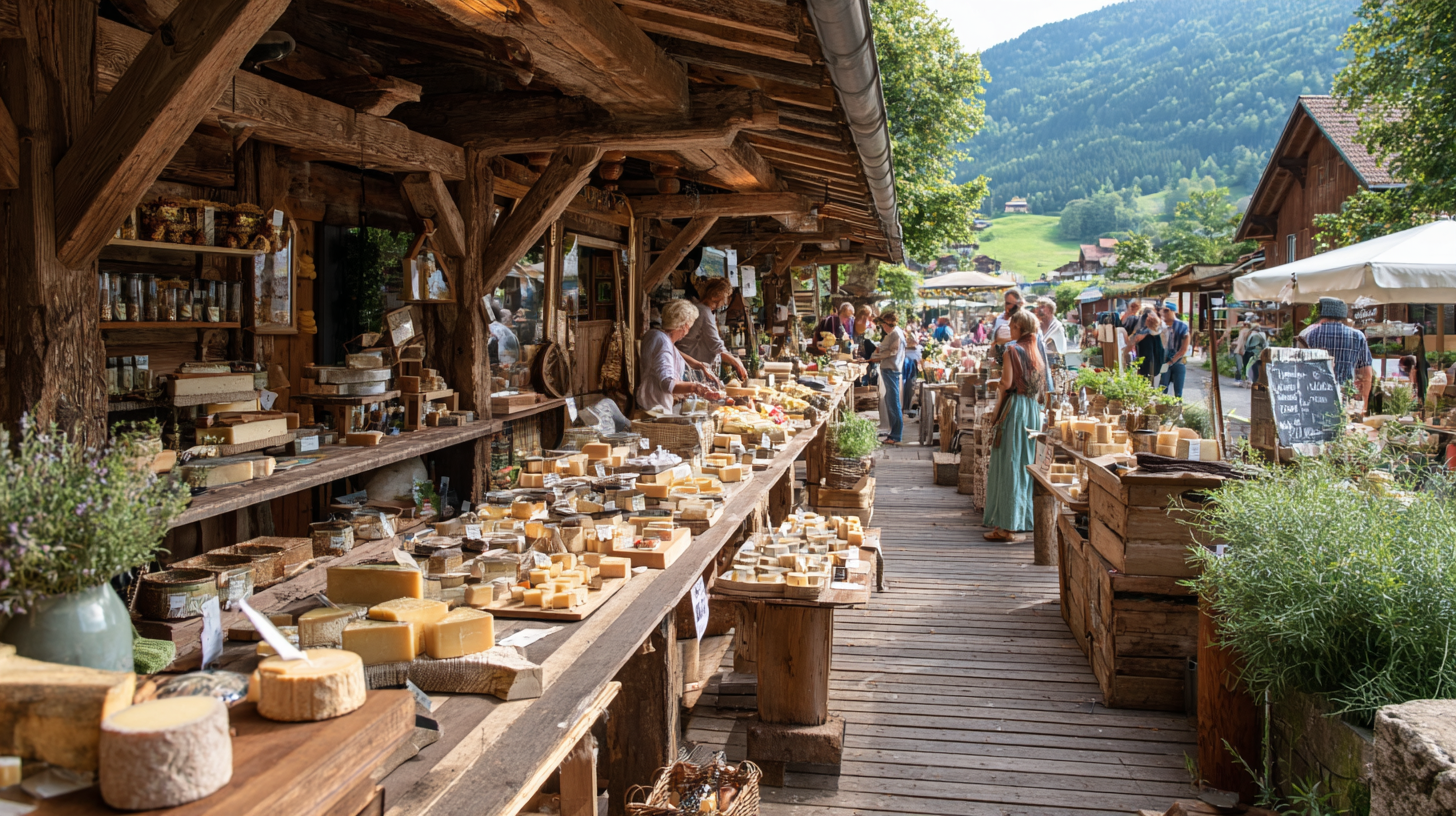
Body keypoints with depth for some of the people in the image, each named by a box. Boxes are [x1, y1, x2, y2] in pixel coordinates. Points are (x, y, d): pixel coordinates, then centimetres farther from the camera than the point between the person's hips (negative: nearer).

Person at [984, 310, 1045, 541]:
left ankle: (1006, 526, -6)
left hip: (1014, 407, -7)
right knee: (1027, 463, 14)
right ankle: (1026, 517, 22)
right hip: (1033, 410, 7)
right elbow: (1042, 386, 11)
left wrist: (999, 388, 3)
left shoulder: (1012, 350, -10)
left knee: (1009, 464, -5)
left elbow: (1007, 383, -16)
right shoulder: (1037, 351, 11)